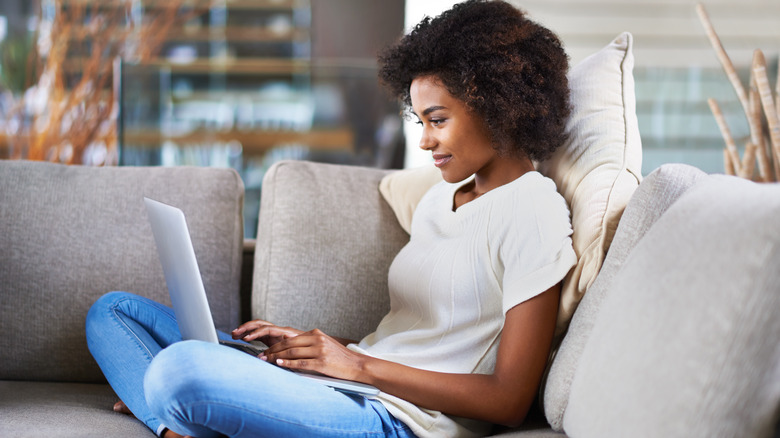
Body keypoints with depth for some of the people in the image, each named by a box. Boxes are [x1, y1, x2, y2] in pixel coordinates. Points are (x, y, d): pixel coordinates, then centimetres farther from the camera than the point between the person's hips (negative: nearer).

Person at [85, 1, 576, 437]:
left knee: (181, 367, -37)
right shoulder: (440, 198, 21)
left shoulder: (532, 213, -8)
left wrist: (361, 364, -14)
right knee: (114, 311, 10)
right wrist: (312, 343, 7)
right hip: (350, 389, 10)